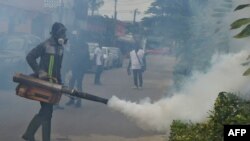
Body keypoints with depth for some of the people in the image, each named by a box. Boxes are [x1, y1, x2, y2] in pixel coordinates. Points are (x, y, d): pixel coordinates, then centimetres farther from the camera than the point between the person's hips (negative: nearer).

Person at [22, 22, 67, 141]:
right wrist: (39, 72, -20)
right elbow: (30, 57, -13)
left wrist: (59, 82, 16)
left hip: (53, 83, 8)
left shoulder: (60, 47, 12)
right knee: (47, 112, -6)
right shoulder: (45, 45, -12)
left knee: (44, 111, 13)